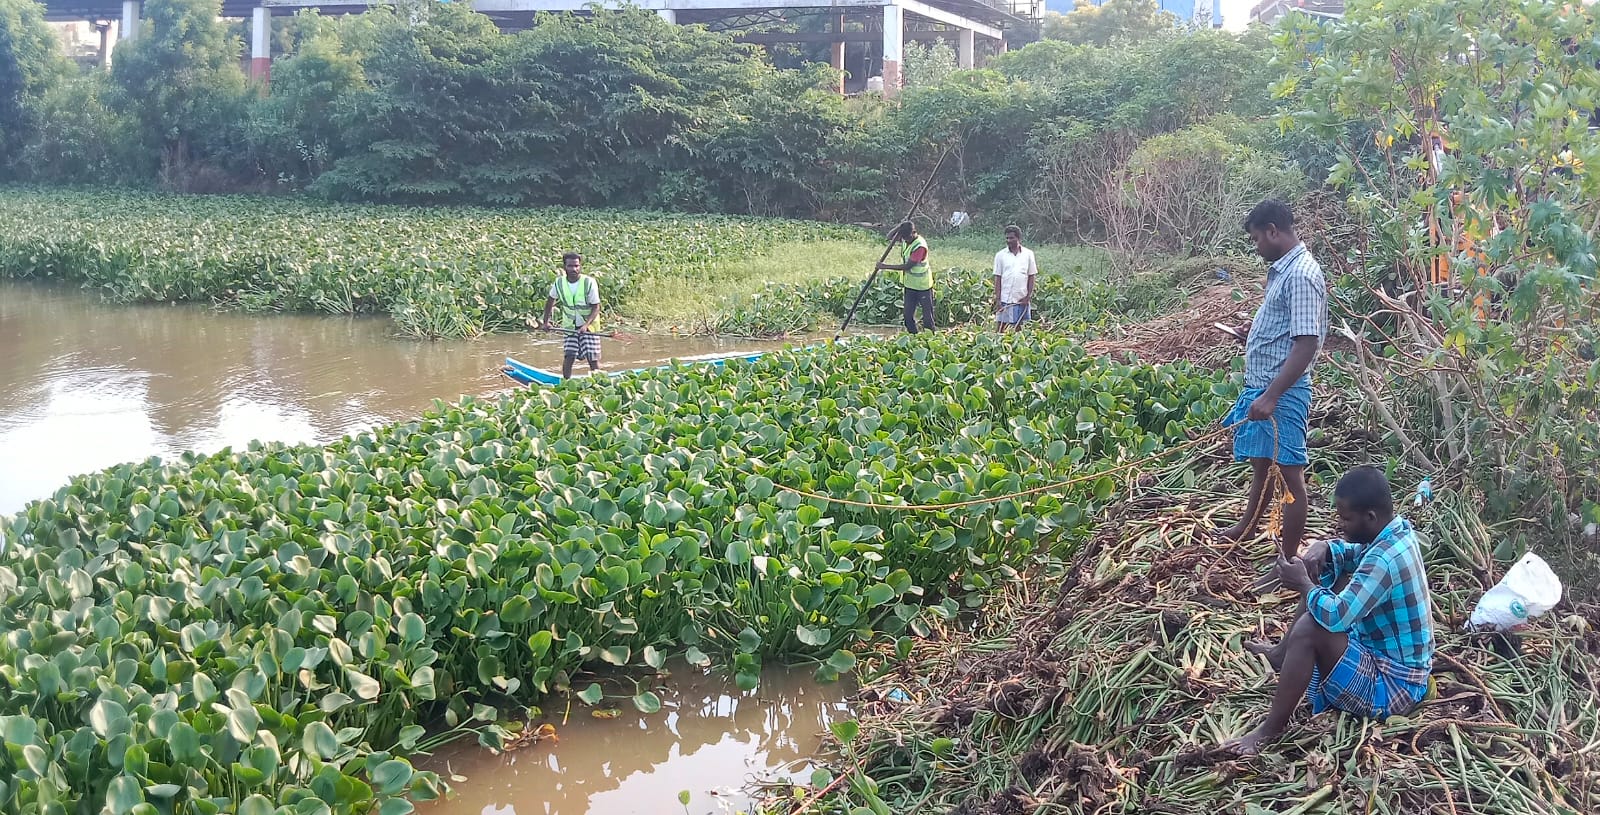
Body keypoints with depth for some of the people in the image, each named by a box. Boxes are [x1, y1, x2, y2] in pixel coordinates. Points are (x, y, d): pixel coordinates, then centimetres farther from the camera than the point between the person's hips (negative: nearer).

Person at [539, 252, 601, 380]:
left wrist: (586, 325, -29)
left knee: (593, 358, -6)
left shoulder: (589, 283, -19)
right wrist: (546, 322, 8)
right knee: (568, 356, -6)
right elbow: (550, 300, 10)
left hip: (588, 326, -2)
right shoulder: (559, 282, -8)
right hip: (569, 325, 2)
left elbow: (596, 308, -16)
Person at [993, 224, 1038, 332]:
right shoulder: (1000, 255, 3)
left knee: (1018, 327, 7)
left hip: (1022, 299, 1)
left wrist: (1028, 296, -2)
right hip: (1004, 299, -1)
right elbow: (997, 278, 2)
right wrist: (997, 299, -4)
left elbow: (1031, 277, 6)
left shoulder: (1028, 254, 4)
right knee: (1000, 327, -2)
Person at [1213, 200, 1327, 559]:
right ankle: (1247, 526, 45)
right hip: (1261, 386, 10)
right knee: (1260, 461, 26)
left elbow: (1307, 343, -25)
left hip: (1282, 393, -10)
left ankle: (1289, 561, 7)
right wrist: (1256, 329, 12)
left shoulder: (1301, 275, -19)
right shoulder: (1283, 269, 11)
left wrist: (1271, 396, -28)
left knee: (1288, 473, -1)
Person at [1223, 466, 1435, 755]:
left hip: (1391, 686, -10)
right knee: (1326, 578, 13)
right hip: (1396, 661, 10)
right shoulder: (1398, 530, -1)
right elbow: (1355, 552, 18)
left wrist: (1303, 584, -19)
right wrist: (1324, 548, -4)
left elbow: (1336, 616, -38)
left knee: (1309, 628, -29)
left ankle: (1270, 730, -18)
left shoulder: (1384, 560, -31)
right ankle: (1282, 654, 26)